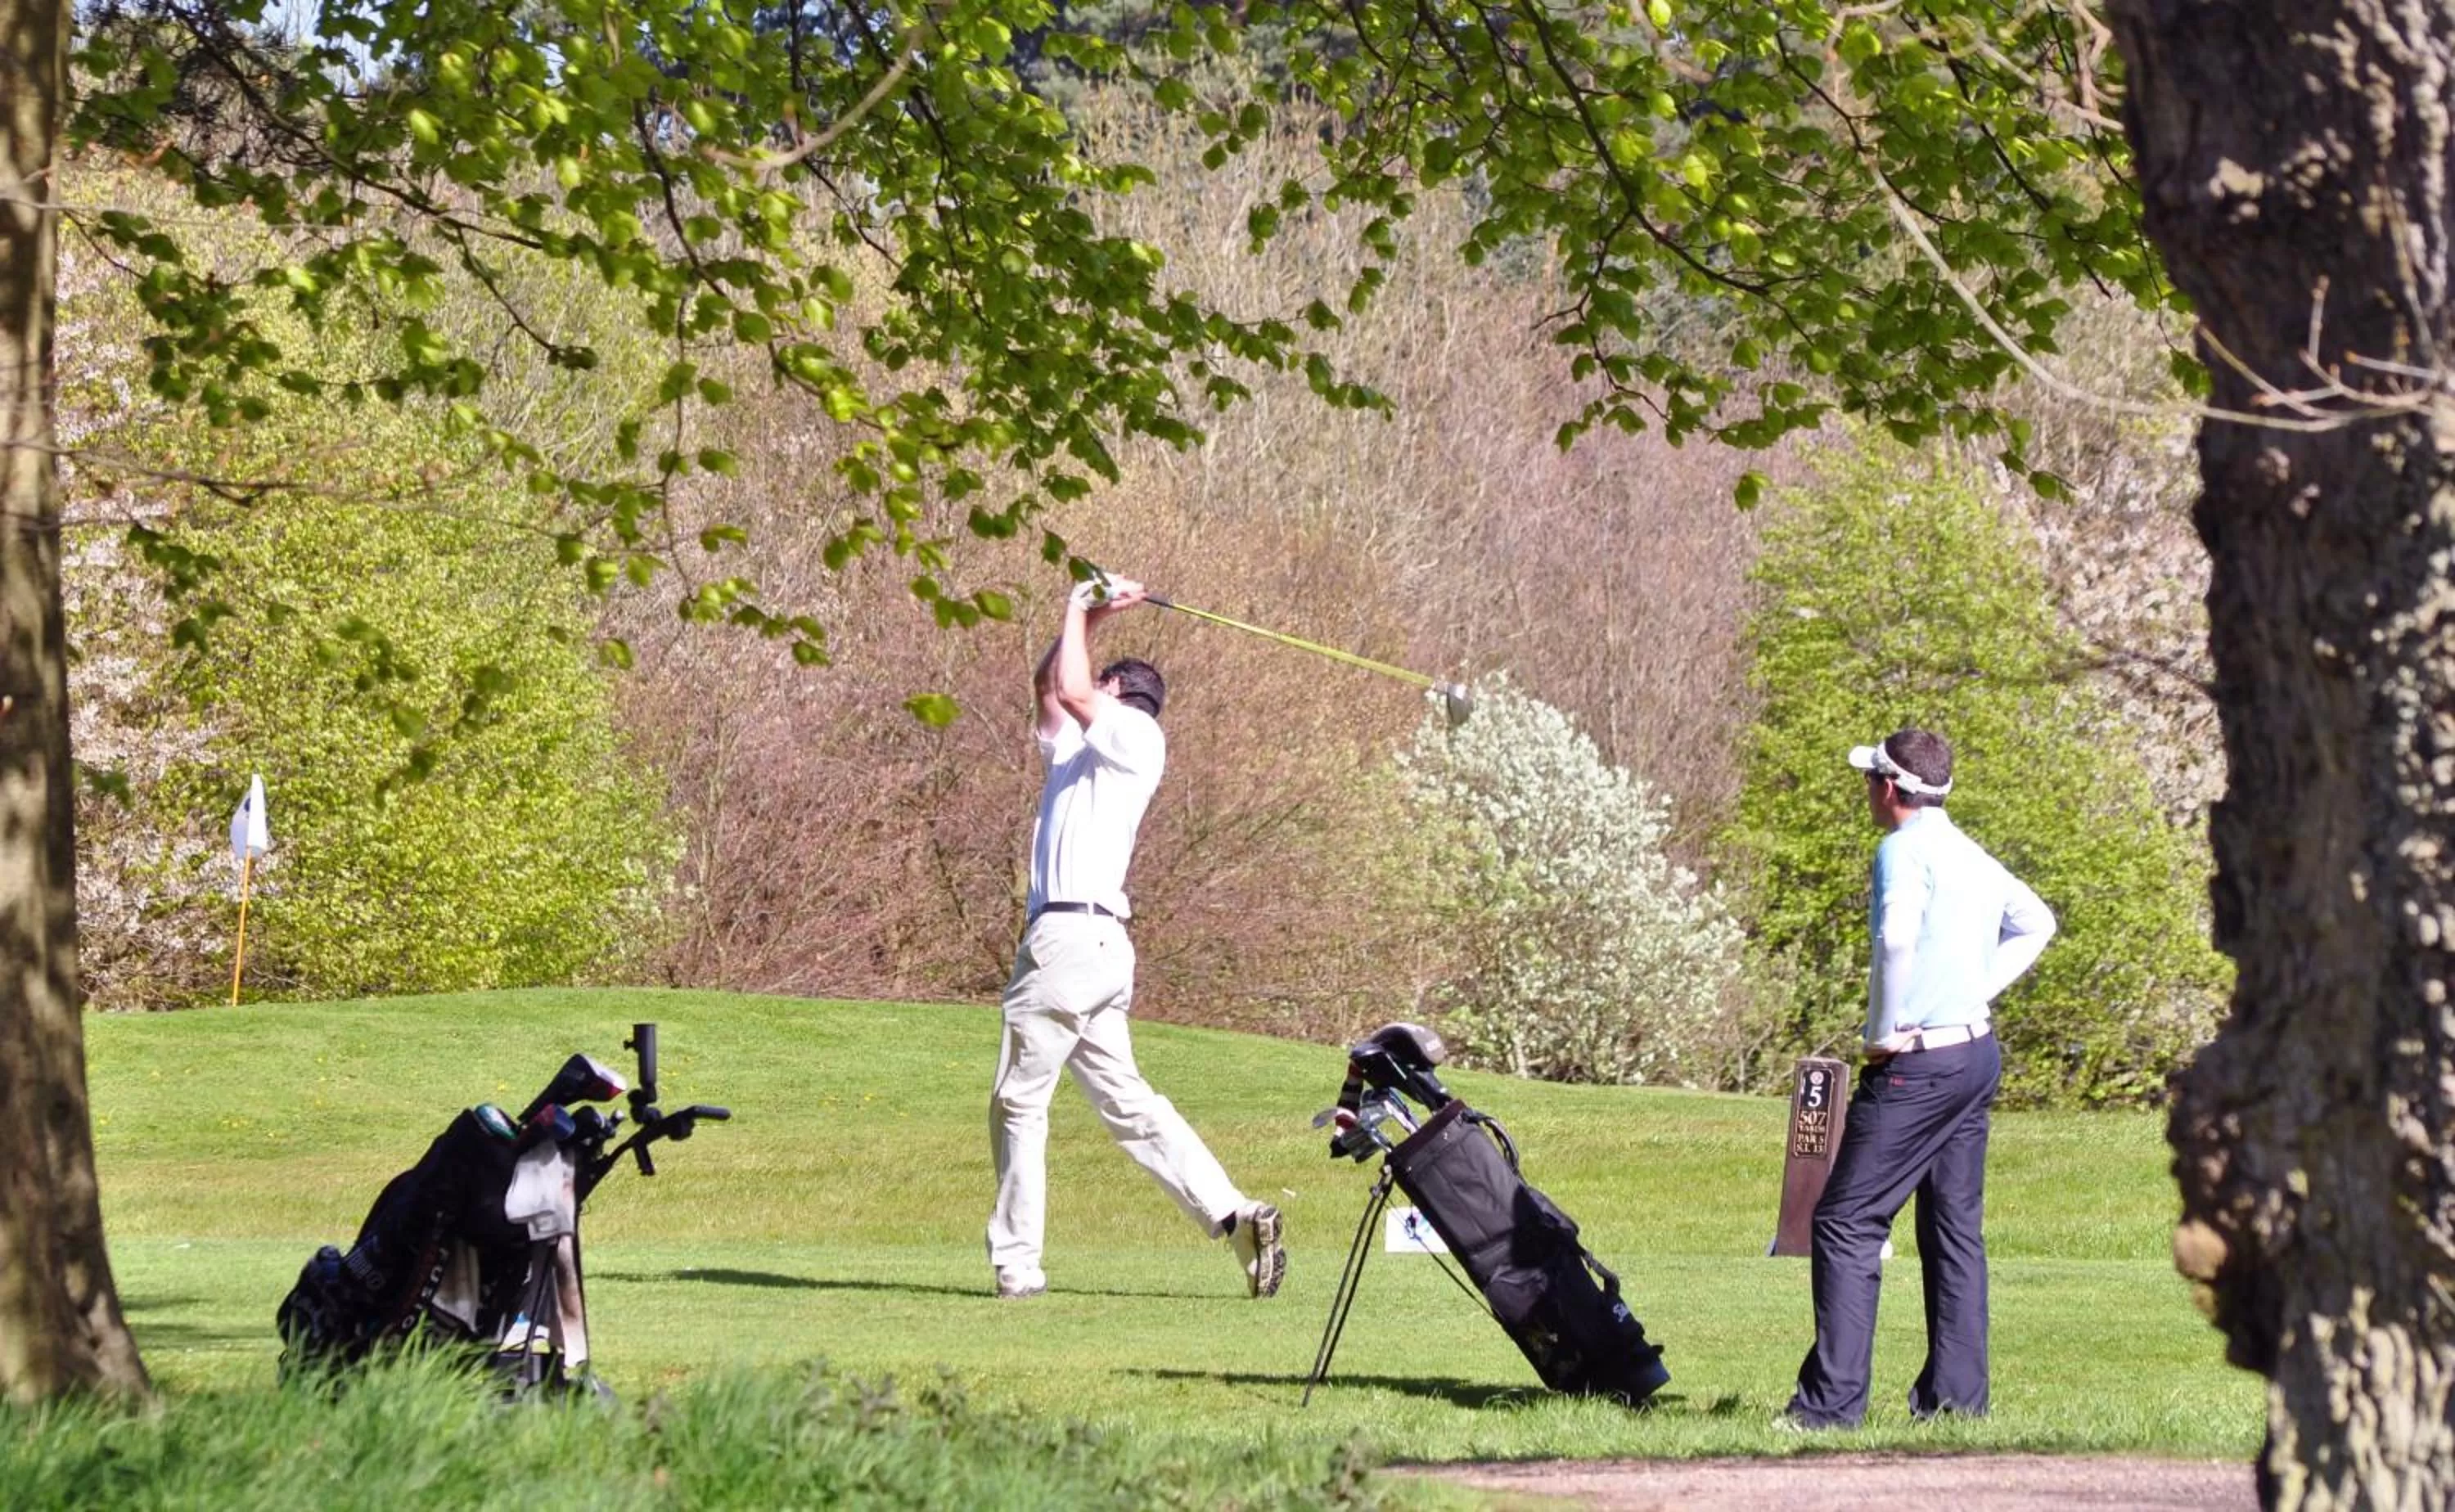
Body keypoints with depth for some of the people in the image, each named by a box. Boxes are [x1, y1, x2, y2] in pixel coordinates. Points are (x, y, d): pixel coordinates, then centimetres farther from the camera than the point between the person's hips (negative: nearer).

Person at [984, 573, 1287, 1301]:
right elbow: (1049, 685, 37)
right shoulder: (1085, 744, 25)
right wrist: (1088, 615, 28)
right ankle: (1234, 1213, -2)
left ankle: (1016, 1263, -5)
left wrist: (1082, 612, 2)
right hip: (1095, 946, 9)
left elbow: (1072, 691, -13)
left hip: (1073, 935, -9)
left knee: (1019, 1099, -6)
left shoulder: (1137, 736, 0)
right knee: (1126, 1103, 5)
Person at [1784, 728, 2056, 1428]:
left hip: (1918, 1062, -9)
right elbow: (2034, 923, 30)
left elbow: (1897, 940, -28)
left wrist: (1885, 1035, -17)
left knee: (1847, 1221, -7)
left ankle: (1833, 1398, -12)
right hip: (1977, 1051, 9)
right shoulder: (1974, 856, 15)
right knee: (1956, 1227, 13)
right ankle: (1957, 1392, 13)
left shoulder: (1905, 850, -12)